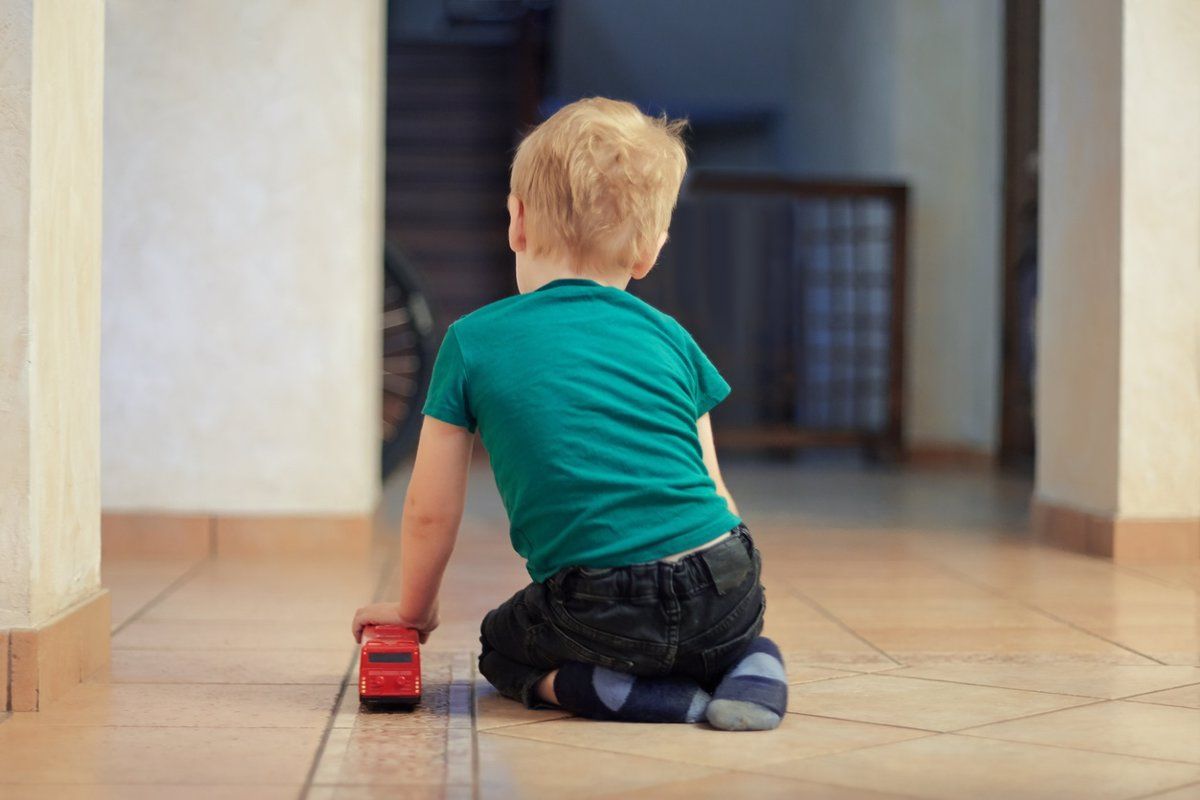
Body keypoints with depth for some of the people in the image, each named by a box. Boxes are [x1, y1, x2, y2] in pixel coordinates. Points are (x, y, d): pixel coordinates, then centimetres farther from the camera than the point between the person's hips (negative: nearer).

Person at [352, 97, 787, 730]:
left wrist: (415, 609, 28)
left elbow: (430, 511, 10)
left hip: (602, 605, -3)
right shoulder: (669, 336, 13)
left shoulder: (473, 342, 5)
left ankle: (594, 685, -3)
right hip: (727, 589, 3)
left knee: (503, 649, 27)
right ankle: (748, 661, 3)